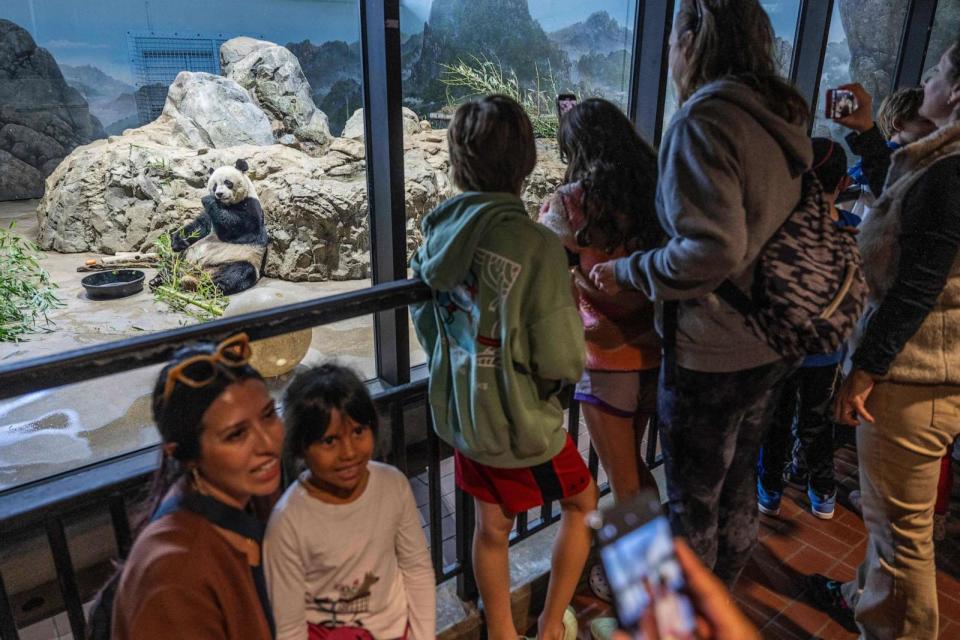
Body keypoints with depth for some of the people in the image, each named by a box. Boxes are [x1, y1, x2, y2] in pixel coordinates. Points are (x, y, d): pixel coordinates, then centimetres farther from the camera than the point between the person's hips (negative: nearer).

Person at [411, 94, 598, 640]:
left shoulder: (438, 233, -7)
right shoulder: (535, 245, -25)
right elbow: (561, 362, -21)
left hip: (457, 411, 5)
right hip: (519, 422, -5)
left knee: (493, 526, 23)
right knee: (584, 502, 23)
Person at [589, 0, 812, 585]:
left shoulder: (703, 119, -20)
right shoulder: (782, 117, 6)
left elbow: (712, 249, -30)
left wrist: (627, 272, -17)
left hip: (712, 354, -8)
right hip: (774, 345, 8)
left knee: (693, 499, 12)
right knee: (738, 482, 25)